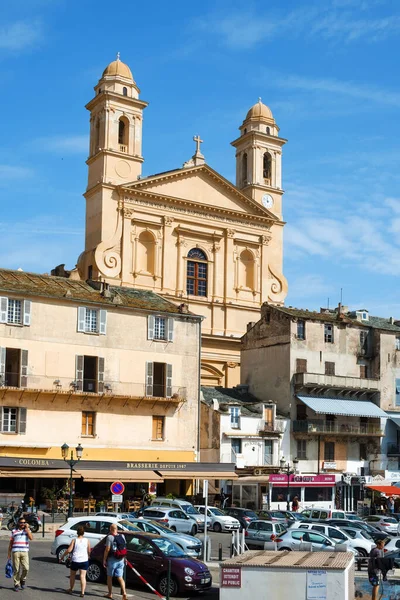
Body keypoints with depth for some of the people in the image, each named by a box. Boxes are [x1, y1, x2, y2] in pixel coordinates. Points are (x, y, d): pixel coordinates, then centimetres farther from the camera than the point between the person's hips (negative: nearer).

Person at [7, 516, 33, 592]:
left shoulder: (27, 530, 11)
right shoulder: (14, 531, 12)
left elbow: (30, 537, -8)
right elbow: (11, 543, 14)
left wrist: (27, 528, -7)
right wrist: (9, 553, 10)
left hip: (25, 552, 0)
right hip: (15, 552, 0)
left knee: (26, 568, -10)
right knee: (16, 569, 1)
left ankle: (23, 580, 16)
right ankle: (16, 584, 12)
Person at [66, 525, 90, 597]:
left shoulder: (74, 540, -7)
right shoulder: (87, 541, -1)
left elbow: (69, 550, -11)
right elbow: (89, 551, 3)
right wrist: (88, 556, 23)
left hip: (75, 561, -1)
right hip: (84, 561, 1)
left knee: (72, 575, 20)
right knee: (83, 576, -1)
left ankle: (71, 589, 35)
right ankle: (82, 592, -9)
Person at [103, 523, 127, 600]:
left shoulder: (110, 537, -14)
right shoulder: (122, 536, 3)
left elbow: (107, 549, -15)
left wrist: (104, 560, -10)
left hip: (112, 559, -4)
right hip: (121, 560, 4)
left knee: (109, 576, 12)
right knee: (120, 577, 6)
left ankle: (110, 594, 17)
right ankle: (124, 593, -9)